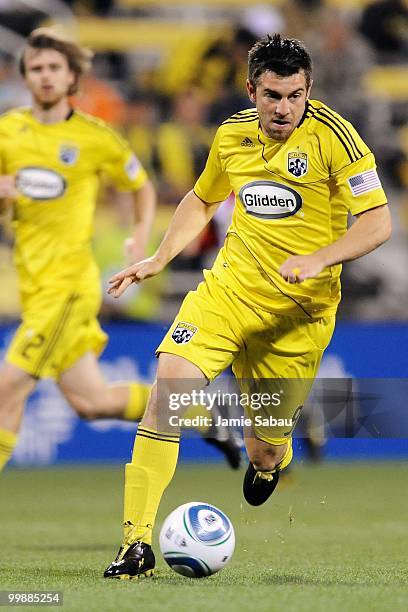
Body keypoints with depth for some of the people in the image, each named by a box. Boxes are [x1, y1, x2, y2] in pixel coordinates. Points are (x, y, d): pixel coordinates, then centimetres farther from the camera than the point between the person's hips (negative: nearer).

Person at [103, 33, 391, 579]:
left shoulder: (332, 135, -11)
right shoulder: (232, 135, 5)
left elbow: (378, 222, -12)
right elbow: (203, 199, 25)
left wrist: (318, 259, -26)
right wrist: (160, 258, 15)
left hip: (299, 308, -3)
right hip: (229, 287, 3)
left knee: (266, 454, 3)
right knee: (169, 385, -22)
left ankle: (271, 460, 47)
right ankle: (137, 544, -19)